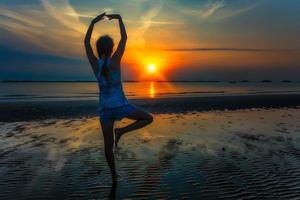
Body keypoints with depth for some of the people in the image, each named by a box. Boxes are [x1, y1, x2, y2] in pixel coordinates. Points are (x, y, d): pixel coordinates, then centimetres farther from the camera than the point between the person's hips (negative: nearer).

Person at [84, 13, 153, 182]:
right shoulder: (115, 60, -11)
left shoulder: (95, 63, -3)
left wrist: (93, 22, 15)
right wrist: (119, 18, 12)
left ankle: (113, 175, 30)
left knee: (108, 144, 17)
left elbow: (86, 42, 12)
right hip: (120, 106, -4)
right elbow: (125, 38, -1)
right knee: (149, 118, 13)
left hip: (105, 108, 4)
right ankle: (122, 131, -5)